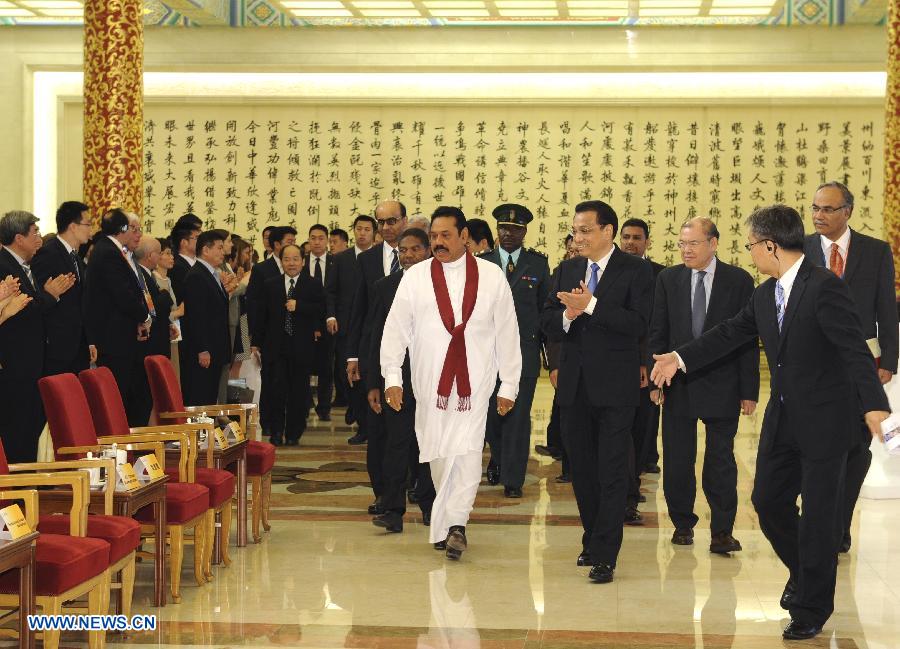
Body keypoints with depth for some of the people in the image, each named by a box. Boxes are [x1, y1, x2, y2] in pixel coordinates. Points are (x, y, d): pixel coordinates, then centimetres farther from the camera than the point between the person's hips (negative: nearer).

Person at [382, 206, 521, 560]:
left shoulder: (492, 276, 5)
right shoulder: (415, 278, 5)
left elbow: (507, 333, 7)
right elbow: (396, 329, 4)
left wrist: (509, 384, 5)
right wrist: (392, 377, -4)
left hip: (475, 381, -1)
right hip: (430, 381, 1)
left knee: (468, 451, -13)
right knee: (439, 454, 6)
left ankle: (454, 523, -13)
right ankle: (448, 525, 19)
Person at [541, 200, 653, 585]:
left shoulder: (635, 271, -6)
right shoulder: (567, 271, 11)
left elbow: (639, 324, -17)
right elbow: (548, 325, 7)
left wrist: (591, 306, -23)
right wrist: (567, 316, -15)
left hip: (614, 387, -6)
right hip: (574, 387, 6)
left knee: (612, 472, -6)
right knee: (581, 469, 13)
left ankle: (604, 556, -4)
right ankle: (592, 540, 28)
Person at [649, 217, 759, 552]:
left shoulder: (739, 280, -2)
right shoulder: (668, 279, 4)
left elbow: (749, 338, -2)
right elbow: (658, 333, 6)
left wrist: (749, 390, -6)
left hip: (721, 384, -2)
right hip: (678, 383, 2)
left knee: (721, 459, 1)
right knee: (677, 458, 7)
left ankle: (722, 532, 7)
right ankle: (682, 524, 22)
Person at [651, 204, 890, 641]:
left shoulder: (825, 288, -20)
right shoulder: (766, 294, 7)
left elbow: (854, 350, -27)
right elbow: (730, 334, 18)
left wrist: (874, 405, -37)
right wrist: (681, 358, 18)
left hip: (823, 421, -8)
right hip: (782, 420, 8)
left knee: (818, 515, 2)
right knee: (768, 500, 14)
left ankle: (812, 608, 17)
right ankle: (804, 572, 39)